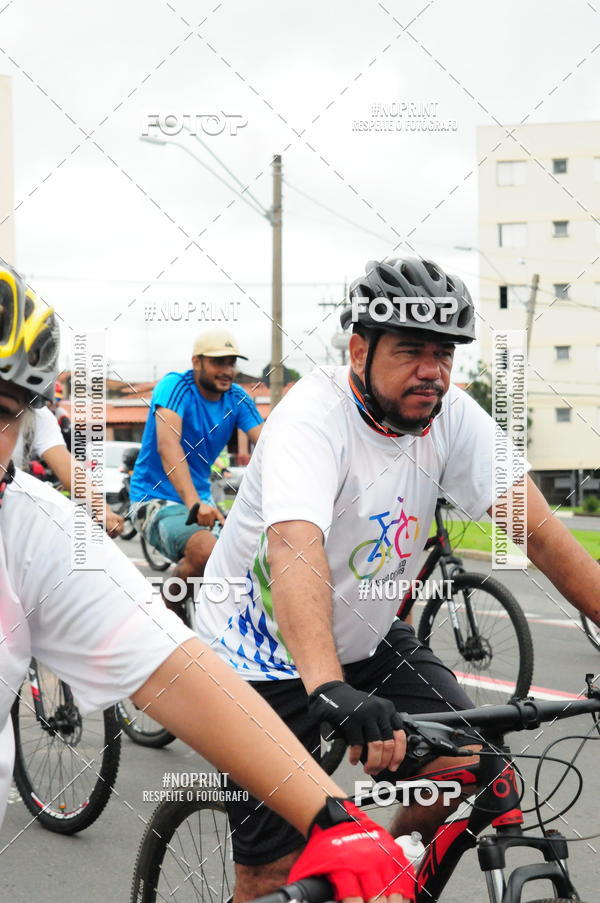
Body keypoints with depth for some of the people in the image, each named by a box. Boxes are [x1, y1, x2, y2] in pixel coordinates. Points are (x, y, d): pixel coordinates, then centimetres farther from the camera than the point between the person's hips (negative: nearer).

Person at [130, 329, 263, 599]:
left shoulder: (237, 399, 2)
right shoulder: (176, 386, -15)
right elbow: (168, 446, -30)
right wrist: (194, 503, -44)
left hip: (202, 500, 7)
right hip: (158, 500, -7)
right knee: (207, 551, -32)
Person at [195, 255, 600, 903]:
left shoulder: (451, 415, -11)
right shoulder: (314, 416, -28)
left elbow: (538, 530, -14)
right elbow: (294, 549, -44)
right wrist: (329, 688, -60)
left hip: (364, 636, 6)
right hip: (262, 651, -5)